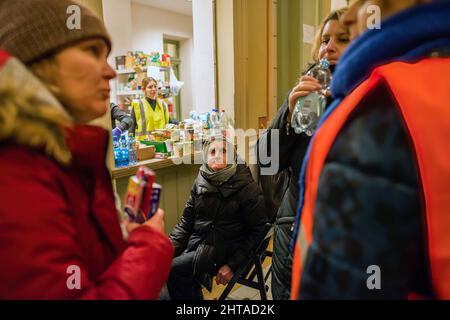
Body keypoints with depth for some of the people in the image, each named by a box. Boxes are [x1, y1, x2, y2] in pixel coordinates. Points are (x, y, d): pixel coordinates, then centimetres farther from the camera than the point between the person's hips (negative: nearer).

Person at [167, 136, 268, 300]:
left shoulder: (247, 187, -11)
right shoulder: (200, 182, 4)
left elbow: (257, 230, -9)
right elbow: (186, 221, 10)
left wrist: (232, 264, -14)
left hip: (223, 249, -5)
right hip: (195, 243, 6)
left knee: (174, 269, -21)